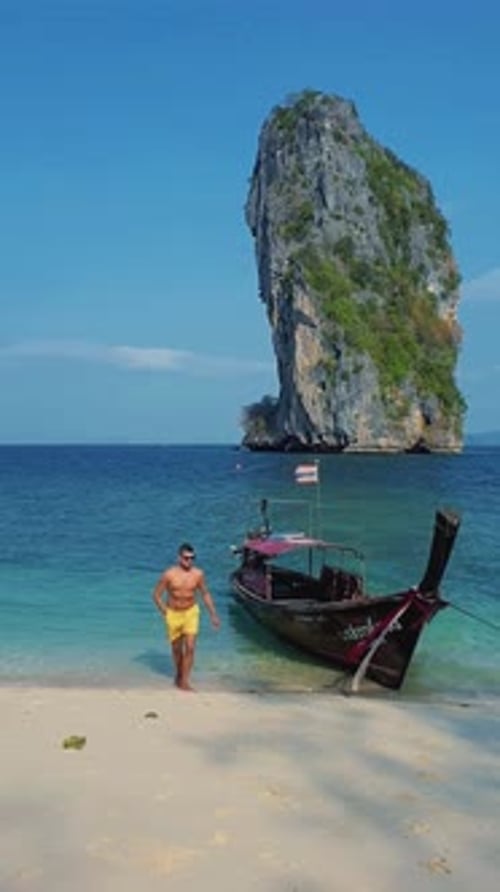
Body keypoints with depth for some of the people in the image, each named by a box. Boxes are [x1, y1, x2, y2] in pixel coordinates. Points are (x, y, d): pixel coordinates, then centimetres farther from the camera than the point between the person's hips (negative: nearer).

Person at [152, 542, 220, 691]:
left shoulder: (198, 574, -9)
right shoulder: (169, 574, -16)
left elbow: (205, 594, 4)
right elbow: (156, 595, -6)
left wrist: (213, 615, 4)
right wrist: (165, 613, -10)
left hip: (191, 612, 1)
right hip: (173, 614, -1)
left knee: (190, 647, -10)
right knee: (177, 648, 14)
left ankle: (184, 681, -1)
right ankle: (178, 674, 39)